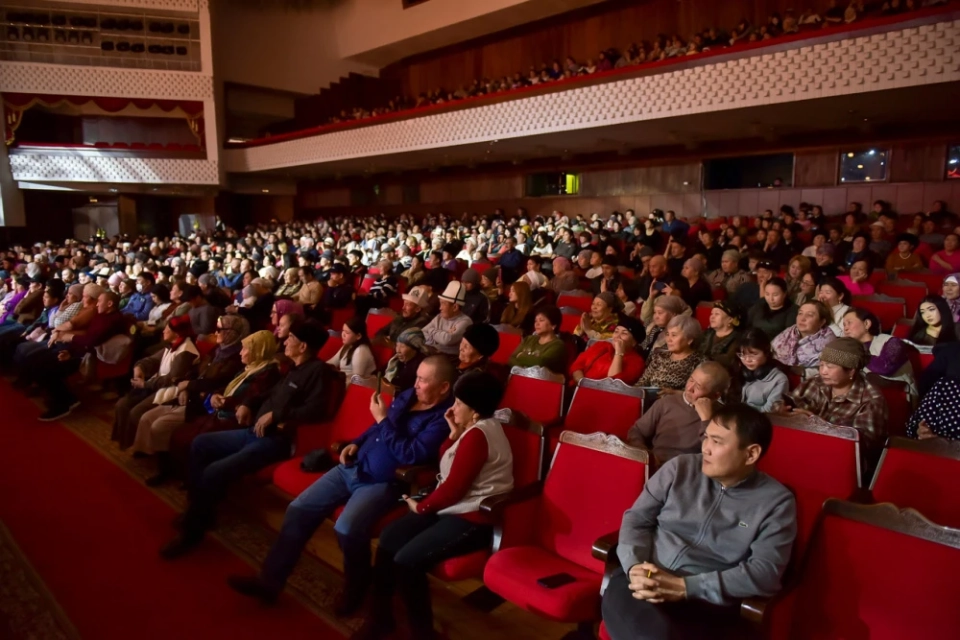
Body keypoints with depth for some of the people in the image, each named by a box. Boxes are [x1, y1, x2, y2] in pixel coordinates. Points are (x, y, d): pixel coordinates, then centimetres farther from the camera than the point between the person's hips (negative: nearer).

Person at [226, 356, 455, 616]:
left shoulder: (442, 418, -14)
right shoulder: (407, 396, 10)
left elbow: (411, 455, -23)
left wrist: (383, 420, -16)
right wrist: (356, 443, 8)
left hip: (383, 483, -7)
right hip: (353, 467, 8)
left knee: (347, 528, -30)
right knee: (298, 509, -4)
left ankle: (356, 589, -1)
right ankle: (269, 581, 8)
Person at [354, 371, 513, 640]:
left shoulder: (477, 435, -20)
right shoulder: (477, 428, 12)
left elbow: (454, 487, -21)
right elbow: (444, 463, 13)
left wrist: (421, 507, -7)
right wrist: (454, 433, -1)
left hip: (473, 518, -10)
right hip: (455, 508, 10)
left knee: (406, 560, -21)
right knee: (388, 539, -2)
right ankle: (379, 618, 11)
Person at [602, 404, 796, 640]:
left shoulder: (776, 501, 2)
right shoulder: (680, 468, 8)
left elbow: (765, 572, -8)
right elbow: (637, 517, 10)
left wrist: (684, 587, -17)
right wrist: (635, 566, -12)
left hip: (705, 602, -1)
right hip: (644, 580, 1)